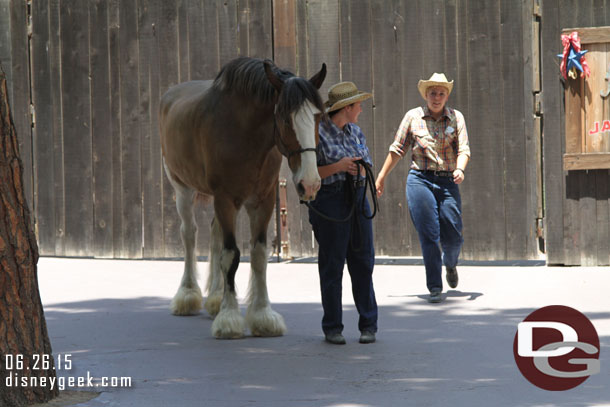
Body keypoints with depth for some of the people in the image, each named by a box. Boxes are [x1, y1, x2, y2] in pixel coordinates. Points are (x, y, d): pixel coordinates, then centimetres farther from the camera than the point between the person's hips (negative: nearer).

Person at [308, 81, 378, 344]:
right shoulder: (317, 133, -8)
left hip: (357, 198, 6)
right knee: (332, 264, -1)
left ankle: (368, 325, 10)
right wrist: (337, 167, -18)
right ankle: (332, 328, 8)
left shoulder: (355, 131, 12)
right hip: (329, 201, -6)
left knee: (363, 262, 5)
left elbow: (368, 165, 17)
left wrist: (358, 167, -6)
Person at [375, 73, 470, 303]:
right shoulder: (413, 117, 5)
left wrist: (460, 169, -22)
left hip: (447, 181, 1)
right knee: (428, 235, -8)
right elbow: (397, 150, 11)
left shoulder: (456, 118, 7)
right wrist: (381, 178, 12)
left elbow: (463, 150, -1)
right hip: (419, 180, -1)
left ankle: (450, 264, 34)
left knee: (453, 236, -2)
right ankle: (435, 288, -4)